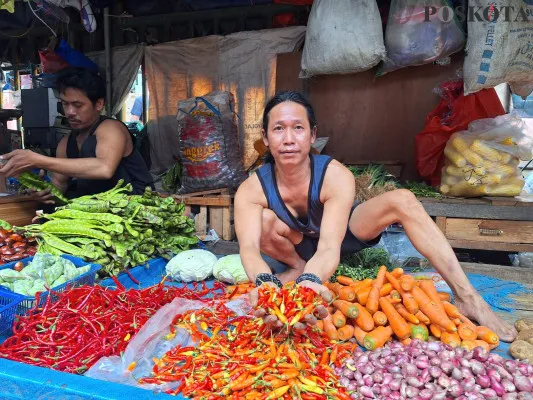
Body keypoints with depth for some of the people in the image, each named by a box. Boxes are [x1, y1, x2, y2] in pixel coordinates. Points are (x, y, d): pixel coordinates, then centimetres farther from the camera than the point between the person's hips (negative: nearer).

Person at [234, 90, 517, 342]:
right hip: (300, 245, 1)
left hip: (340, 234, 0)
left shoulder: (336, 177, -34)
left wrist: (311, 280, -67)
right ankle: (298, 268, -7)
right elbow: (248, 247, -43)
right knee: (263, 222, -34)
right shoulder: (251, 190, -30)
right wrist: (264, 281, -66)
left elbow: (330, 247, -45)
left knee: (401, 200, -27)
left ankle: (467, 296, -23)